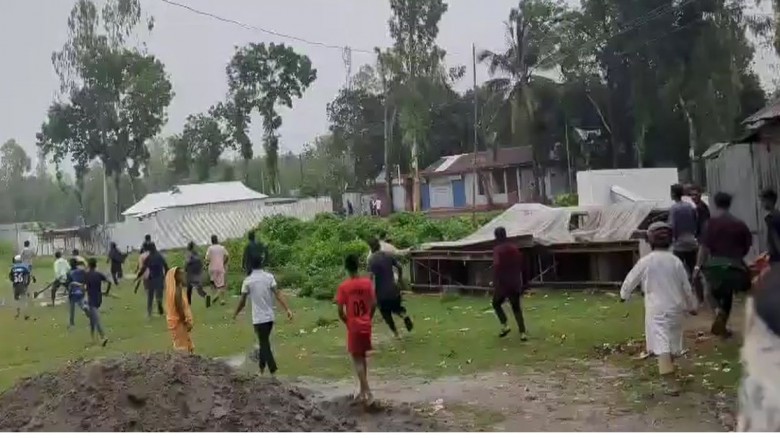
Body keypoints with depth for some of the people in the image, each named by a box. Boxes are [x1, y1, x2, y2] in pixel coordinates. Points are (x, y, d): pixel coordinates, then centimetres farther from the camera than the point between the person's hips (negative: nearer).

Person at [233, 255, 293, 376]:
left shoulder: (248, 281, -8)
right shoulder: (269, 277, -2)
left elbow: (242, 301, -2)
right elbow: (278, 294, -12)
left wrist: (235, 314, 14)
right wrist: (288, 309, -17)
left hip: (258, 318, -4)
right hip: (269, 316, 4)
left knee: (264, 344, -1)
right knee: (264, 342, 20)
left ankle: (273, 370, -10)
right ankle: (261, 366, 31)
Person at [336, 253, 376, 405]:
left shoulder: (343, 286, -12)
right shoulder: (367, 282, -2)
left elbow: (340, 310, -11)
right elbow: (374, 304, 2)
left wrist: (346, 323, 6)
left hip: (354, 327, -4)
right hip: (366, 325, 4)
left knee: (357, 359, 1)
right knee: (362, 356, 16)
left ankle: (366, 390, -9)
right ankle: (363, 390, 21)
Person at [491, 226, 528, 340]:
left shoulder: (497, 249, -11)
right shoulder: (514, 248, 8)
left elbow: (496, 267, -21)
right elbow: (521, 265, 13)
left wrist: (495, 283, -18)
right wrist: (520, 282, 20)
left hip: (502, 284, -5)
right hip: (515, 284, 5)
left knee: (496, 304, 17)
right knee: (516, 308, 11)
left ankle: (504, 326, 1)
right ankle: (522, 333, 1)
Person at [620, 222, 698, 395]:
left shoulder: (646, 261, -7)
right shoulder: (676, 261, -1)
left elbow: (631, 279, 4)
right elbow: (686, 287, 5)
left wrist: (624, 294, 25)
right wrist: (692, 306, 20)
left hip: (656, 310, -4)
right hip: (675, 308, 4)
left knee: (661, 346, -8)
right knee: (672, 343, 20)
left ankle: (671, 384, -18)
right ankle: (668, 373, 38)